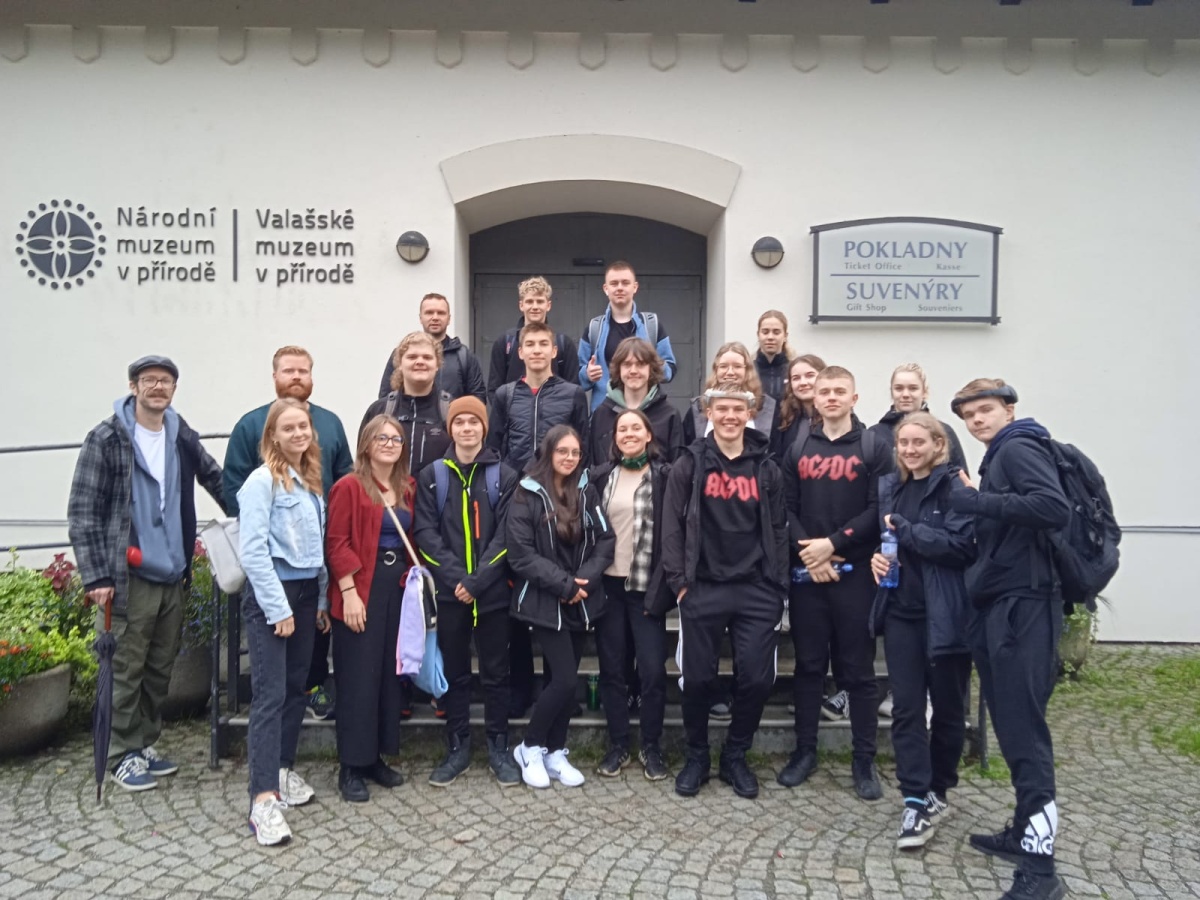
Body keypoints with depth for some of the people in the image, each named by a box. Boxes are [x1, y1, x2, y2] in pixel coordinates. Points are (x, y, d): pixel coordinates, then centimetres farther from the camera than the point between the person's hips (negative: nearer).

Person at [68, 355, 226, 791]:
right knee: (125, 670, 3)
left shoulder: (183, 438, 7)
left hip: (173, 576, 5)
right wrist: (96, 576, -14)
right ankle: (123, 756, 17)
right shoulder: (106, 439, -8)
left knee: (160, 669, 14)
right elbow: (82, 513, -9)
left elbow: (215, 479, 22)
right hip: (128, 577, -5)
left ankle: (145, 745, 28)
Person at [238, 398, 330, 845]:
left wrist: (322, 599, 13)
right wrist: (278, 607, -18)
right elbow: (253, 549, -16)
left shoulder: (310, 482, 13)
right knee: (270, 694, -10)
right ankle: (264, 800, -10)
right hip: (271, 595, -7)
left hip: (306, 593, 8)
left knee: (296, 688, 13)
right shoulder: (262, 480, -10)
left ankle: (283, 770, 27)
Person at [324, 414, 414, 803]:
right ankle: (351, 767, 8)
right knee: (359, 677, -3)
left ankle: (376, 757, 23)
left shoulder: (407, 489, 13)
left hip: (399, 587, 7)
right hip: (361, 589, -7)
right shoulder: (350, 486, -7)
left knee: (391, 673, 11)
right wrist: (349, 592, -17)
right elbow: (336, 543, -12)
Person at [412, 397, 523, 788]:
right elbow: (426, 533, -3)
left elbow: (505, 535, -5)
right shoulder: (432, 476, 4)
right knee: (454, 672, 11)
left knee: (496, 672, 8)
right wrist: (455, 577, -15)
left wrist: (477, 580, -15)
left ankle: (498, 747, 21)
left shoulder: (504, 476, 1)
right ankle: (457, 748, 23)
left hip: (493, 591, -1)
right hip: (449, 591, 1)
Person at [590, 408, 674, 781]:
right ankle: (617, 746, 22)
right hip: (608, 584, 3)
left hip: (646, 587, -3)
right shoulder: (600, 476, 6)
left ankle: (651, 748, 17)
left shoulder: (665, 476, -3)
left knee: (652, 670, -1)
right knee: (612, 669, 9)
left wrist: (662, 586, -10)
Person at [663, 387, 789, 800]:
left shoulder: (766, 468, 7)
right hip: (703, 589, -2)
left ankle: (735, 757, 24)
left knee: (756, 679, 3)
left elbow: (778, 530, 9)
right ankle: (696, 756, 25)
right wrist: (679, 580, -8)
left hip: (756, 591, 2)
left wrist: (778, 587, 3)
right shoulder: (690, 464, 1)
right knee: (698, 678, 4)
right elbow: (672, 525, -2)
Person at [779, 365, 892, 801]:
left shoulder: (875, 449, 2)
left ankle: (864, 760, 15)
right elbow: (786, 508, 5)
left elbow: (878, 510, -7)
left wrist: (832, 543, -14)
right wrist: (806, 552, -10)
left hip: (856, 573, -2)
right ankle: (805, 751, 20)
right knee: (809, 666, 9)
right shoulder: (798, 450, 11)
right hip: (806, 573, 2)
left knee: (858, 670, 4)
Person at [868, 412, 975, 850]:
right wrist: (877, 555, 2)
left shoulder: (954, 488, -8)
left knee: (948, 706, 10)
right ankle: (916, 801, 6)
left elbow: (960, 545, -18)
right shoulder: (889, 487, 11)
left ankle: (937, 792, 27)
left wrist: (904, 529, -19)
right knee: (906, 708, 1)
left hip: (945, 614, -4)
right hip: (901, 611, 5)